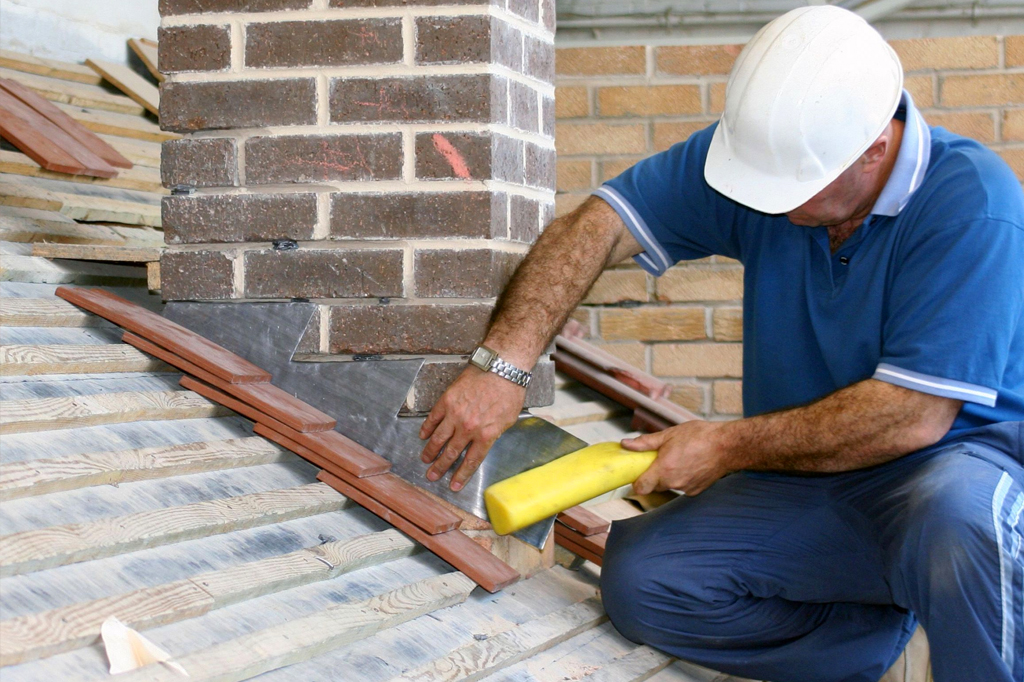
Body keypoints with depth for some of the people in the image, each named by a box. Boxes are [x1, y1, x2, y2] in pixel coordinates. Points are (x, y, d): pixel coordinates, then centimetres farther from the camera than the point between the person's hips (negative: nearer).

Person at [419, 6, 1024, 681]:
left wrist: (727, 446, -18)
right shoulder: (769, 147, -6)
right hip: (811, 473, 6)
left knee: (955, 512, -41)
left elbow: (914, 415, -26)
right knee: (639, 579, -14)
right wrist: (502, 364, -19)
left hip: (966, 454, -5)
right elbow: (598, 226, -6)